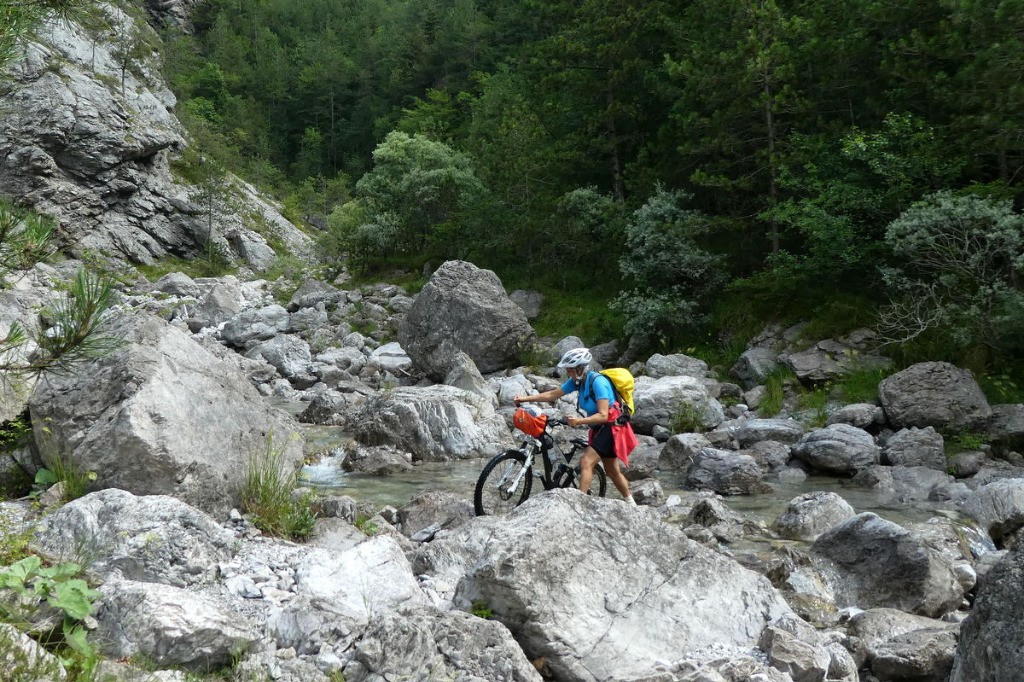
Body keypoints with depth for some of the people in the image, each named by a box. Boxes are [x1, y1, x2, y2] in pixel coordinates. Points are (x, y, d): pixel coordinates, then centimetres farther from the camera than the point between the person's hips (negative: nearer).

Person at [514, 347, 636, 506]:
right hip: (599, 428, 9)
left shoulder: (597, 381, -27)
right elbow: (553, 394, 2)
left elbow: (603, 415, -31)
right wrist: (525, 398, -4)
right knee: (612, 470, 18)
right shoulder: (577, 381, -3)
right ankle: (631, 504, 33)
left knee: (586, 461, -20)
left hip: (611, 427, -9)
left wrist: (580, 421, -43)